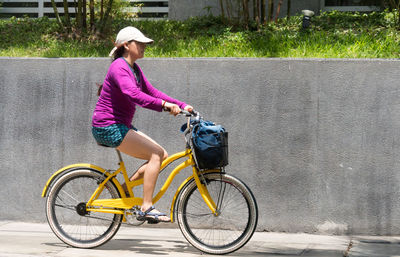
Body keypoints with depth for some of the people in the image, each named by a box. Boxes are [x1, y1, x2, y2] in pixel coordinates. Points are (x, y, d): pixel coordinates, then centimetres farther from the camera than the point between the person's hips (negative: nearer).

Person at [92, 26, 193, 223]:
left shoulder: (134, 68, 14)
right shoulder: (119, 67, -16)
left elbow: (152, 92, 15)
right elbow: (133, 94, -33)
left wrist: (182, 105, 5)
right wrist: (164, 105, -41)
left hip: (121, 127, 10)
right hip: (108, 127, -10)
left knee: (162, 155, 4)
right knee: (156, 154, -16)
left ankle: (124, 188, 9)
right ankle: (146, 208, -15)